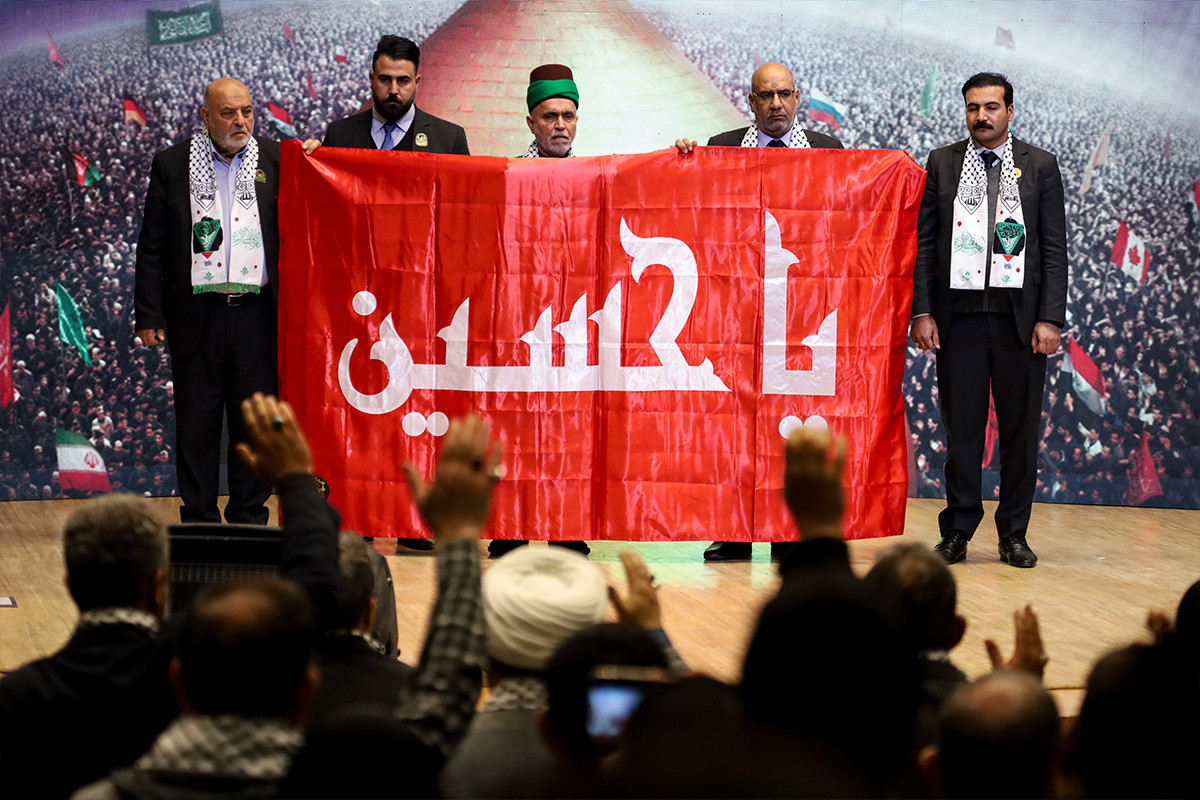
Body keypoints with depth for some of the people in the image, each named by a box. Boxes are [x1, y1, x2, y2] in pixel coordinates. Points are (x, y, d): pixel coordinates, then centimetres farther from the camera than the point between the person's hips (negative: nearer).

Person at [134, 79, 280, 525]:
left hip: (256, 315, 0)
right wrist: (148, 315, 1)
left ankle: (249, 519, 16)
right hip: (197, 316, 0)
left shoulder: (276, 161, 6)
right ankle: (198, 520, 14)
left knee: (254, 422, 5)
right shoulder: (172, 165, 5)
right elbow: (152, 246, 6)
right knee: (196, 422, 5)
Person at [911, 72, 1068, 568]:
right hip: (958, 317, 0)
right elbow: (923, 242, 7)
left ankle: (1014, 535, 12)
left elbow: (1054, 248, 3)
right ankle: (957, 532, 10)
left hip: (1020, 317, 0)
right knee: (961, 429, 2)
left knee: (1020, 430, 3)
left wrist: (1050, 318, -6)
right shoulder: (941, 164, 9)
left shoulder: (1040, 167, 7)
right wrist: (922, 312, -3)